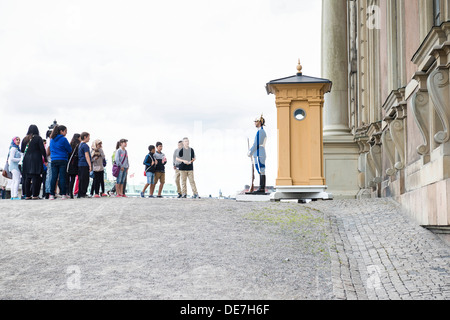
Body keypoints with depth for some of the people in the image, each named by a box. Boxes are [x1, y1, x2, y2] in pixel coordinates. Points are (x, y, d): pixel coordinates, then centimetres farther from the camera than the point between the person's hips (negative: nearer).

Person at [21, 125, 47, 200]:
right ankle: (35, 195, -7)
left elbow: (22, 150, 10)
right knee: (35, 177, -3)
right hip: (36, 160, -4)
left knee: (27, 178, 8)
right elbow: (42, 149, -9)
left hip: (27, 160, 4)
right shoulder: (38, 138, -5)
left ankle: (27, 195, 9)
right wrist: (45, 157, 2)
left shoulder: (25, 139, 7)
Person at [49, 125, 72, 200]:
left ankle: (52, 194, 1)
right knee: (62, 177, -2)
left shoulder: (52, 139, 11)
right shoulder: (63, 139, -6)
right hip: (62, 160, -5)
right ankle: (63, 194, -3)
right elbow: (70, 150, -1)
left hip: (54, 160, 5)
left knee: (54, 177, 4)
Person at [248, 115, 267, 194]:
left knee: (261, 172, -10)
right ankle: (261, 189, 9)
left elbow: (256, 144, -18)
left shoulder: (260, 132, -13)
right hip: (260, 155, 10)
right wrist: (250, 151, 18)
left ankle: (262, 189, -10)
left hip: (259, 155, -10)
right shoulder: (263, 132, 20)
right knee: (261, 172, 9)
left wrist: (250, 153, -12)